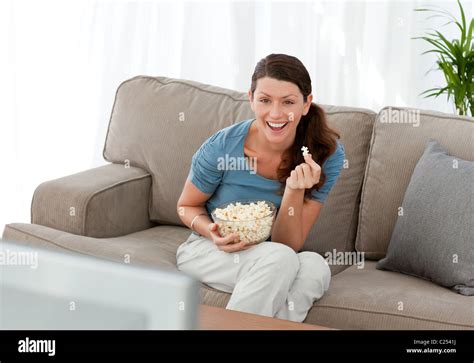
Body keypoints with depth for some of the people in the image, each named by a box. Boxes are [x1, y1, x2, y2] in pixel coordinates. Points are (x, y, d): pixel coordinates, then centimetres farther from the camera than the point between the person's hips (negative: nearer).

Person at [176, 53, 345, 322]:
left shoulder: (327, 154, -15)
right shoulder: (222, 147, -19)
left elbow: (290, 244, -12)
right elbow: (187, 206, 0)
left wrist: (295, 191, -30)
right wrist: (211, 231, -22)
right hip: (207, 250, -2)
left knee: (315, 267, -32)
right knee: (280, 258, -33)